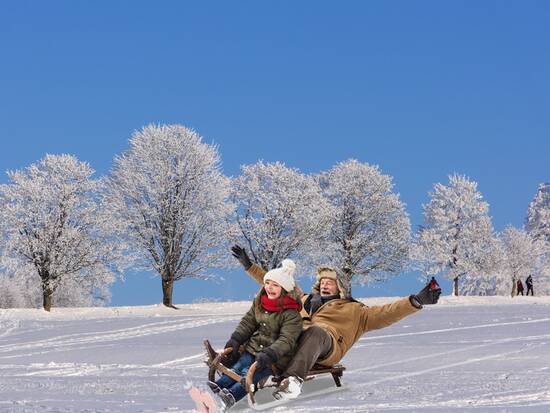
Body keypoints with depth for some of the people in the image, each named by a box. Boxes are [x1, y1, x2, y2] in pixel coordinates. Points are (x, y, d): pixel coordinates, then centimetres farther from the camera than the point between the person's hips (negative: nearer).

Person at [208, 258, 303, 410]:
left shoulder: (292, 314, -14)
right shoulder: (259, 303, 8)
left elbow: (286, 340, -21)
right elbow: (248, 322, 14)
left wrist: (269, 355, -34)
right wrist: (235, 340, -1)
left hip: (276, 357, -6)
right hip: (253, 348, 6)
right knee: (236, 368, -20)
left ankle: (231, 395, -49)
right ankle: (216, 388, -40)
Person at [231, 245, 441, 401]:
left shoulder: (354, 310, 31)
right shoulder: (304, 300, 42)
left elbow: (385, 314, 18)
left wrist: (416, 301, 4)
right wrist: (249, 265, 44)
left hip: (326, 343, -4)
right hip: (293, 338, 4)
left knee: (315, 331, -42)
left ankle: (292, 380, -63)